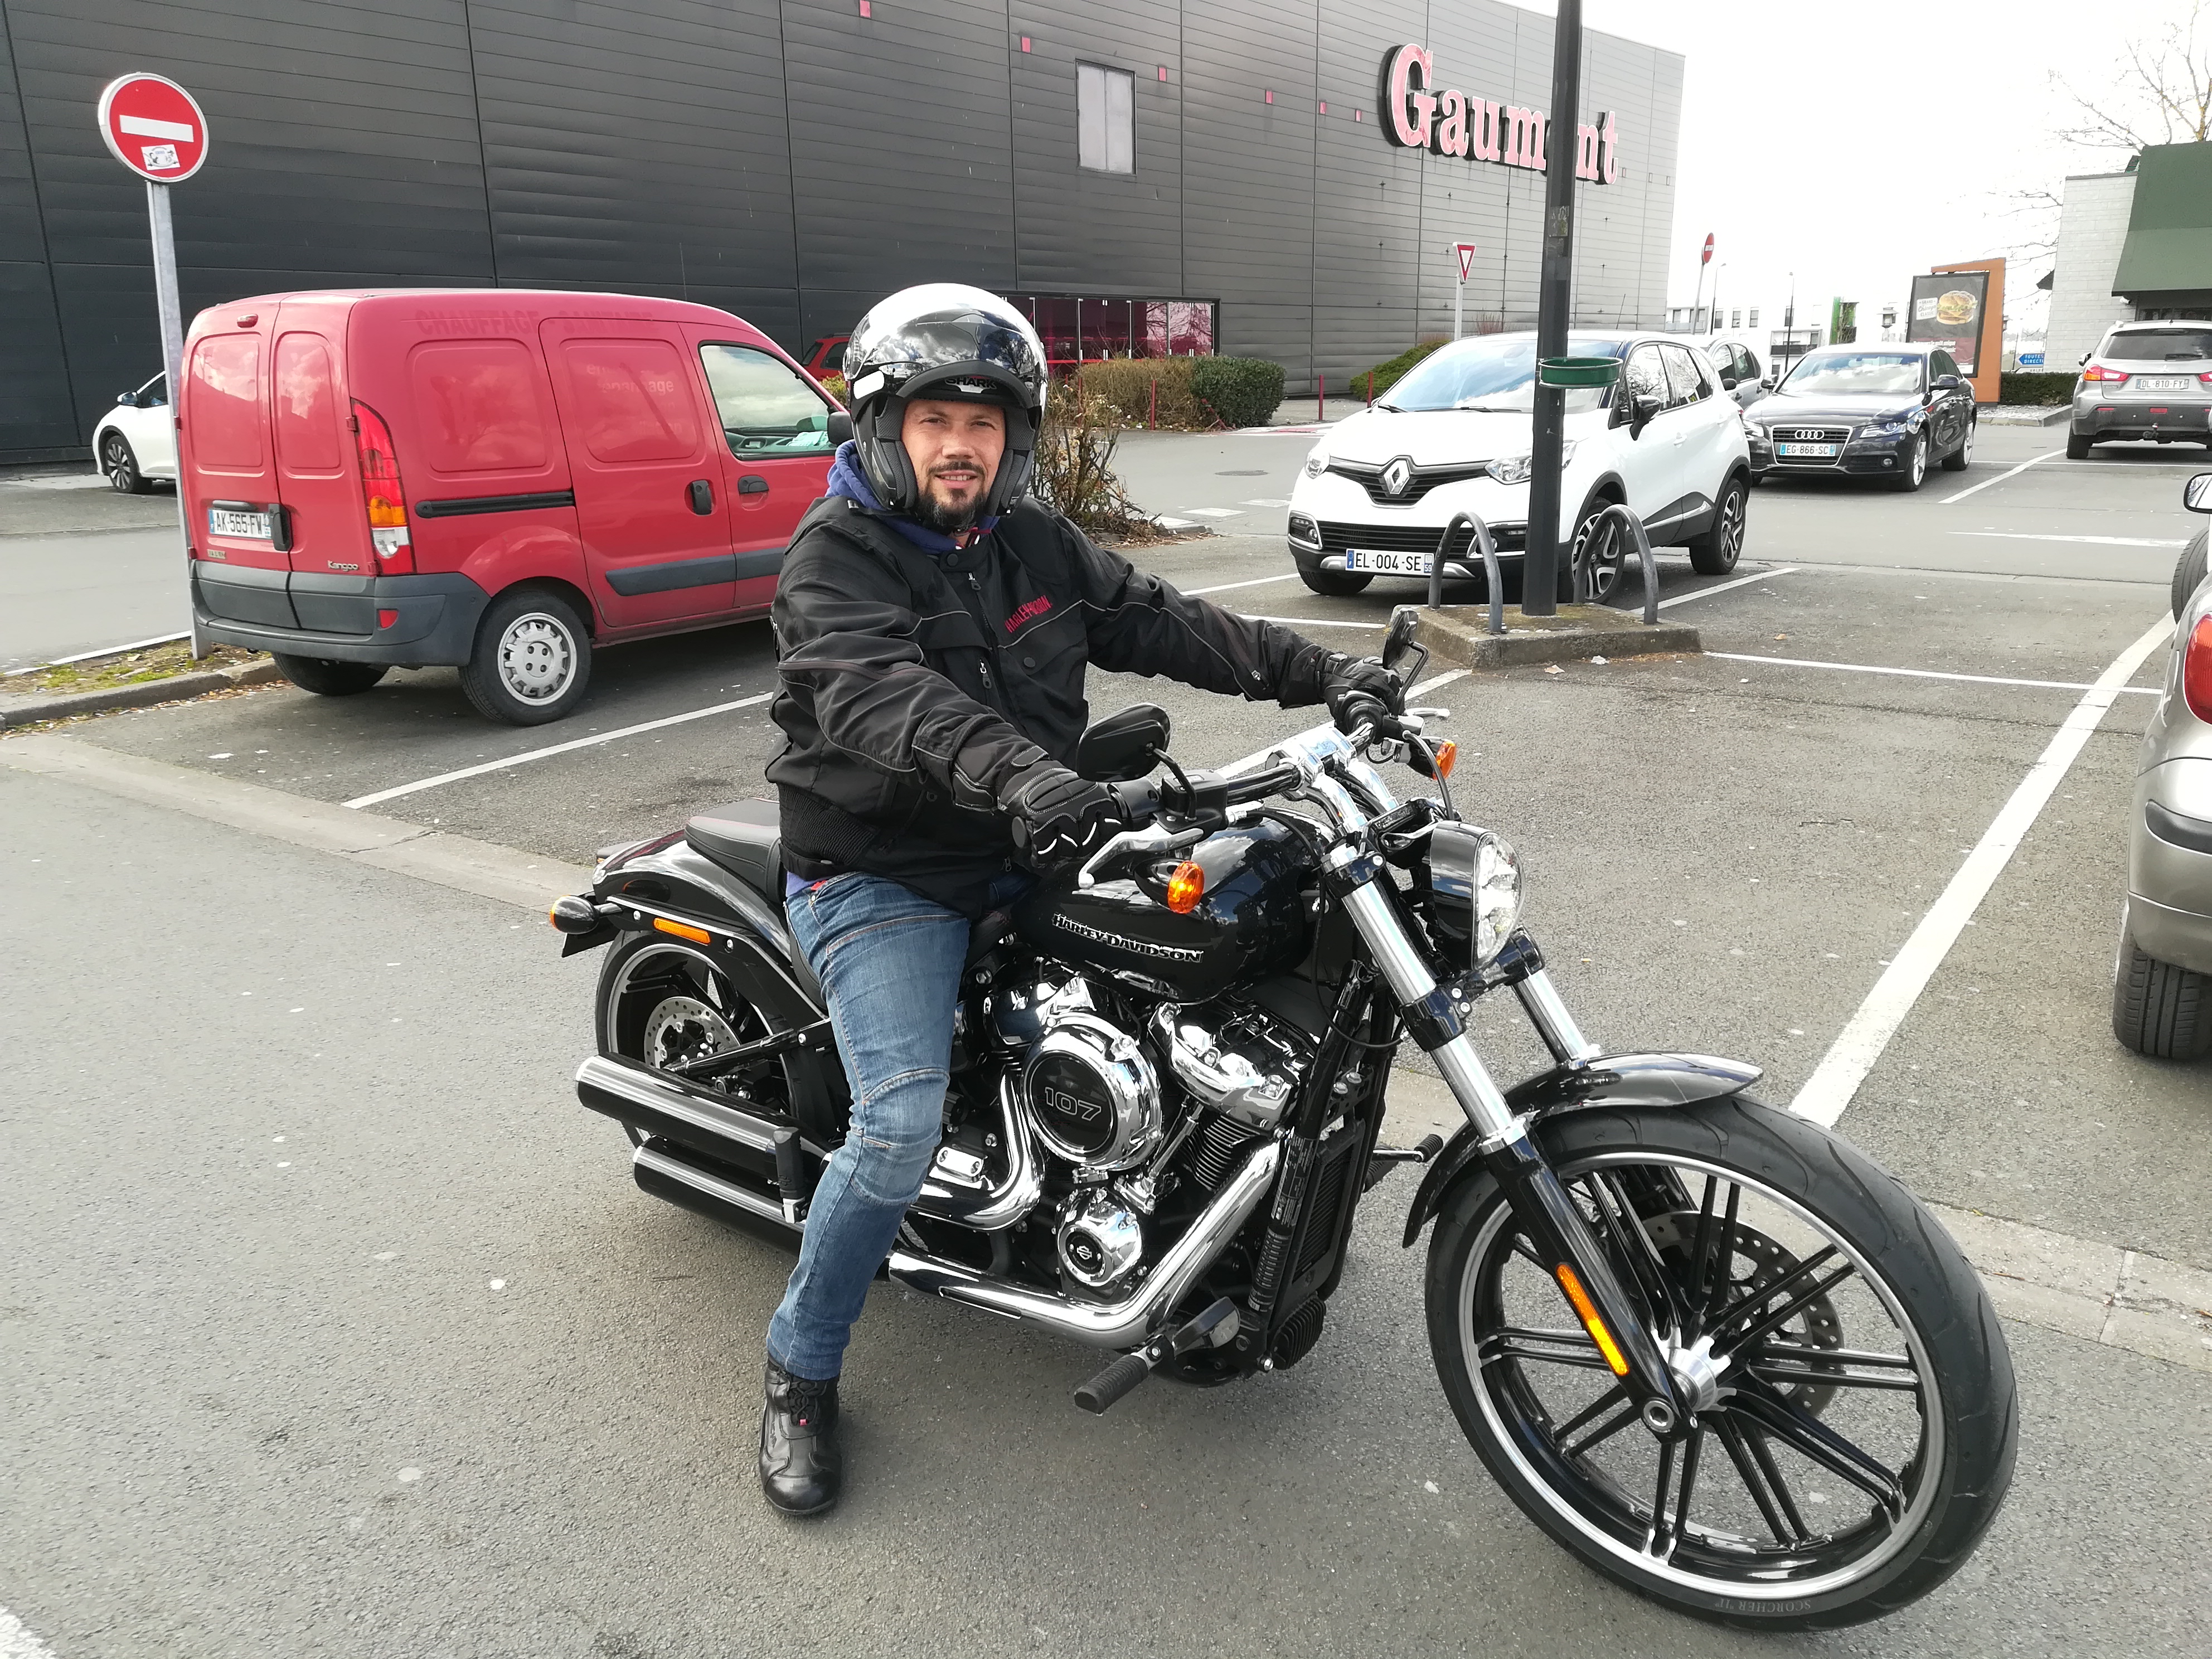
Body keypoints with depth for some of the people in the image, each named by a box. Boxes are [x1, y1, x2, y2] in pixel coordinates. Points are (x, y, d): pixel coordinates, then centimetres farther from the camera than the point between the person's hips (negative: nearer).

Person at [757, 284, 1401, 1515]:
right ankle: (802, 1375, 3)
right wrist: (1017, 773, -50)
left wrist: (1317, 672, -5)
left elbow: (1158, 621, 6)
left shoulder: (1033, 541, 9)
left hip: (1029, 854, 7)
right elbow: (885, 696, -31)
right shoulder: (835, 558, -12)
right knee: (904, 1125, -22)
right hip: (882, 878, -6)